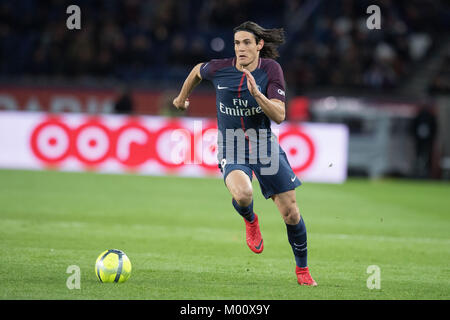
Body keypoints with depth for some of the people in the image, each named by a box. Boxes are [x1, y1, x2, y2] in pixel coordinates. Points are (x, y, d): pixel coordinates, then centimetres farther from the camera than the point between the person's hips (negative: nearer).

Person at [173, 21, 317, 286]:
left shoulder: (271, 69, -11)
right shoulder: (219, 69, -9)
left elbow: (279, 116, -18)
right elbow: (197, 71, 16)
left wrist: (257, 94, -33)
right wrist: (182, 98, 30)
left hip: (264, 145, 1)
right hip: (231, 150, -1)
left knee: (291, 212, 0)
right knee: (242, 194, -33)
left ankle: (303, 269, 24)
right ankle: (250, 220, 6)